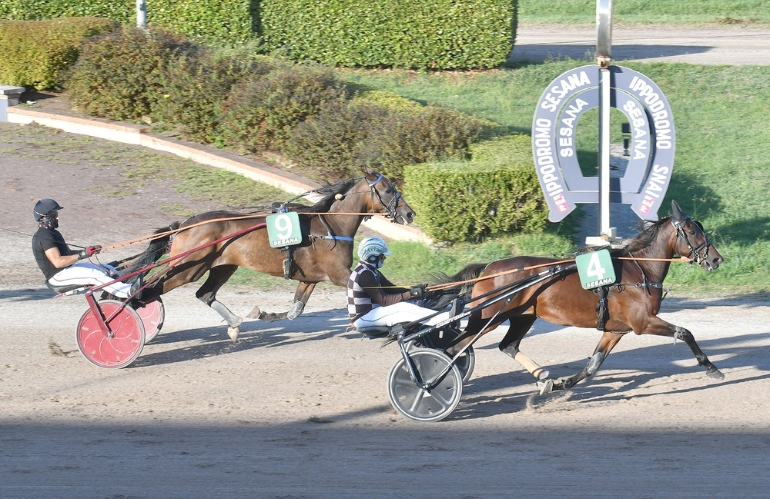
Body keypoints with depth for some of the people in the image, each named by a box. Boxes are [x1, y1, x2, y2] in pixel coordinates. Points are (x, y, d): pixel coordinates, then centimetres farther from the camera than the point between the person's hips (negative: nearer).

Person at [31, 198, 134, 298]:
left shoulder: (52, 233, 18)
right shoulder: (44, 237, -17)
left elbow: (67, 253, 21)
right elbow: (58, 262, -27)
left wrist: (88, 251, 6)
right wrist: (82, 255, -27)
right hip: (57, 278, -11)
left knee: (109, 270, 6)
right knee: (95, 275, -27)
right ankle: (129, 291, -34)